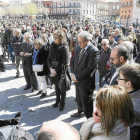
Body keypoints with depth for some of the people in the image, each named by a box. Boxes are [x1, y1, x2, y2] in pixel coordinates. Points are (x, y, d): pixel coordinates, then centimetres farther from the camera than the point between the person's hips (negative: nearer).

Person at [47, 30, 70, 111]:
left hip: (61, 72, -5)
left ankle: (62, 103, 27)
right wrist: (51, 68, -8)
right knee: (56, 86, 17)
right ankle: (57, 100, 37)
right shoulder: (52, 46, 3)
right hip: (54, 71, 5)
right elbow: (49, 59, 7)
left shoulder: (64, 48, -15)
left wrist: (56, 71, -17)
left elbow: (65, 63, -18)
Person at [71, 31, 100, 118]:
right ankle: (80, 111, 49)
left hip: (86, 82, -7)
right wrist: (73, 74, -3)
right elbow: (73, 62, 12)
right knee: (79, 98, 25)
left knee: (86, 102, 7)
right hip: (77, 81, 7)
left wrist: (76, 77, -17)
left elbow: (89, 69, -23)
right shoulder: (79, 48, 6)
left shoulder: (94, 51, -19)